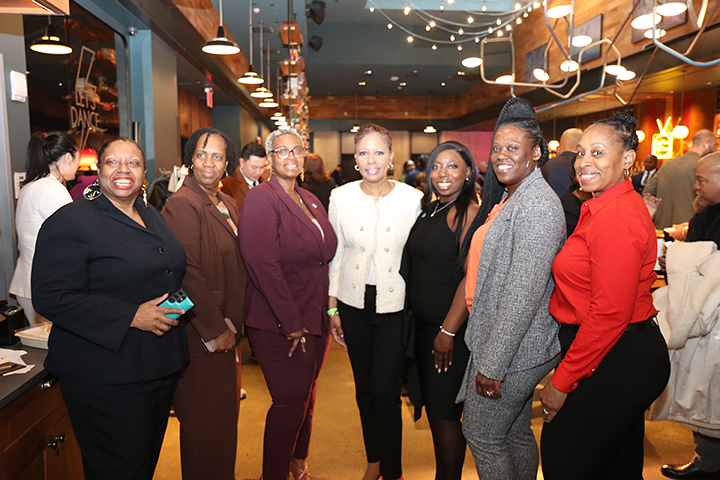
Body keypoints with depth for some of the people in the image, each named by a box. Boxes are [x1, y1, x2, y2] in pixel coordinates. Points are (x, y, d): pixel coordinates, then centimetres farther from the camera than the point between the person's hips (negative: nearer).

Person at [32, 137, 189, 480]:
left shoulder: (151, 216, 11)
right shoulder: (70, 221, -13)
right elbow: (51, 298, -20)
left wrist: (175, 306, 2)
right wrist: (132, 317, -23)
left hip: (159, 367, 8)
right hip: (105, 378, -7)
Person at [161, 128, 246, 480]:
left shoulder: (228, 205, 11)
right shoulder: (182, 204, -15)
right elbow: (187, 274, -21)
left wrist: (232, 324, 2)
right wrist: (215, 330, -16)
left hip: (225, 333, 8)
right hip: (201, 337, -8)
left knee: (225, 413, 19)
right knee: (205, 421, 6)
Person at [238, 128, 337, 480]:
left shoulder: (311, 201, 12)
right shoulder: (261, 199, -12)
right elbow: (264, 265, -21)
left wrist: (327, 311, 9)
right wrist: (292, 324, -21)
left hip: (316, 320, 7)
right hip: (279, 326, -7)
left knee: (306, 396, 19)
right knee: (290, 401, -2)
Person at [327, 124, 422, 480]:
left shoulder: (412, 198, -5)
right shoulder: (341, 197, 0)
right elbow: (335, 254, 5)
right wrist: (332, 307, 5)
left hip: (396, 304, -2)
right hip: (354, 303, 3)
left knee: (385, 390, -6)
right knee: (364, 387, 14)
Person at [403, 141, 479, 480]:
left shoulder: (469, 212, -15)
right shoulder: (431, 209, 12)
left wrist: (448, 331, -22)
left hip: (450, 330, -8)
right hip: (423, 325, 8)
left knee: (444, 414, 1)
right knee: (433, 409, 18)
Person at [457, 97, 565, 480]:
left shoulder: (537, 205, -19)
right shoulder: (507, 198, 12)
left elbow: (524, 293, -24)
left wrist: (492, 364, -21)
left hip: (514, 350, -9)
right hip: (500, 342, 9)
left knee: (481, 435, 5)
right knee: (515, 434, 20)